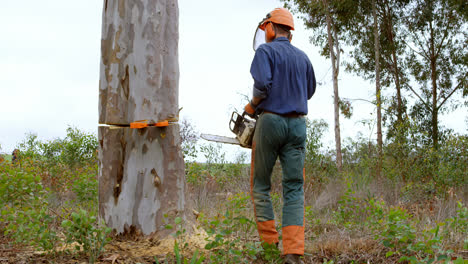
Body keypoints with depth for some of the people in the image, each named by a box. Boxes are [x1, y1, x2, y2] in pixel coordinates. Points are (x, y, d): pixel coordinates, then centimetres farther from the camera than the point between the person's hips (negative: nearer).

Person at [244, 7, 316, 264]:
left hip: (270, 120, -4)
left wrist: (252, 105, 0)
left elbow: (262, 83, -17)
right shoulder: (303, 57, 14)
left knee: (260, 185, 9)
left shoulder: (266, 51, -3)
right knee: (294, 189, 2)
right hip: (297, 123, 4)